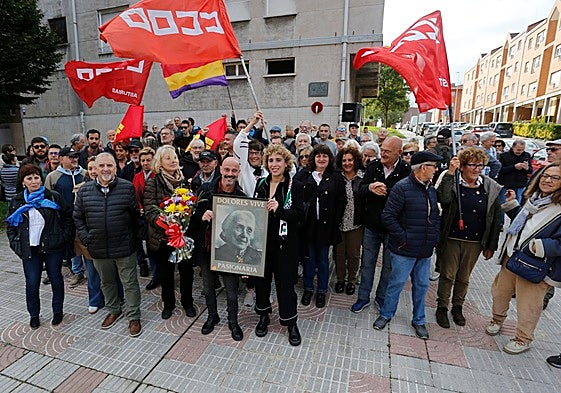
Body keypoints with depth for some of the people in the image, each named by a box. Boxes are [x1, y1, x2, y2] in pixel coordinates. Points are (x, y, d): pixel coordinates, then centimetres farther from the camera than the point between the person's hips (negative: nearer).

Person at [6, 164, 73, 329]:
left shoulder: (54, 197, -2)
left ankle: (58, 311, 28)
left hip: (53, 247, -2)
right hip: (30, 250, 2)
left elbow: (68, 216, 2)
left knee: (56, 280, 10)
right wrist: (16, 244, 2)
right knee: (32, 284, 5)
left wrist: (65, 237, -5)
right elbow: (10, 225, 13)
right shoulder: (17, 202, 5)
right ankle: (34, 314, 27)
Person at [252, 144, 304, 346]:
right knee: (261, 278, 15)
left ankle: (291, 323, 26)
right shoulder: (261, 184, 7)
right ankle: (263, 315, 38)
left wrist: (279, 210, -28)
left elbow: (298, 214, -13)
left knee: (285, 282, 6)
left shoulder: (295, 186, -6)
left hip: (284, 242, -4)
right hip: (261, 239, 4)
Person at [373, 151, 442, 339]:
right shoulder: (402, 188, -15)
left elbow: (436, 216, 19)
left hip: (425, 250, 7)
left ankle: (419, 320, 35)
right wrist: (403, 238, -16)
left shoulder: (431, 189, 9)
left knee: (421, 285, 17)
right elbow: (387, 216, -18)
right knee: (397, 282, 6)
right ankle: (386, 314, 28)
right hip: (405, 250, -7)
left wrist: (435, 238, 7)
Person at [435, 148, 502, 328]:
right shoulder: (452, 181, -10)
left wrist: (491, 246, 4)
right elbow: (444, 199, -32)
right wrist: (450, 173, -31)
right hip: (450, 239, -2)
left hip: (475, 242, 3)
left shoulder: (492, 188, -3)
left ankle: (457, 307, 39)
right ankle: (442, 308, 28)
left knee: (464, 277, 18)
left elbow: (496, 218, 3)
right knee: (447, 275, 9)